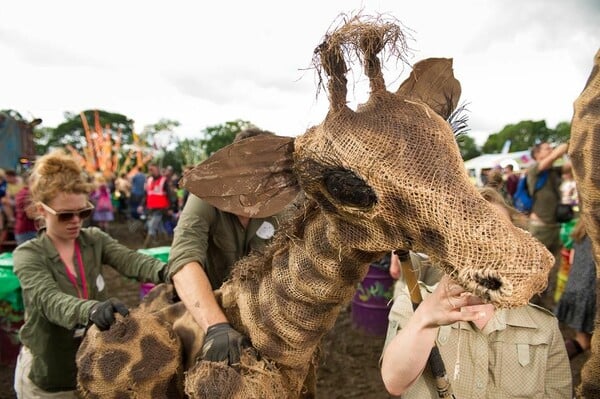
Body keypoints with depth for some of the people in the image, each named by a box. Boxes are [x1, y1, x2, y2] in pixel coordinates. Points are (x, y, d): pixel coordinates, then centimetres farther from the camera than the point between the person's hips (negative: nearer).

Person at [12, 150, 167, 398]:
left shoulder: (95, 239, -4)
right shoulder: (28, 255, -13)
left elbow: (130, 260, -23)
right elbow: (49, 301, -30)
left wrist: (168, 273, -44)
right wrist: (91, 309, -52)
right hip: (48, 378, -2)